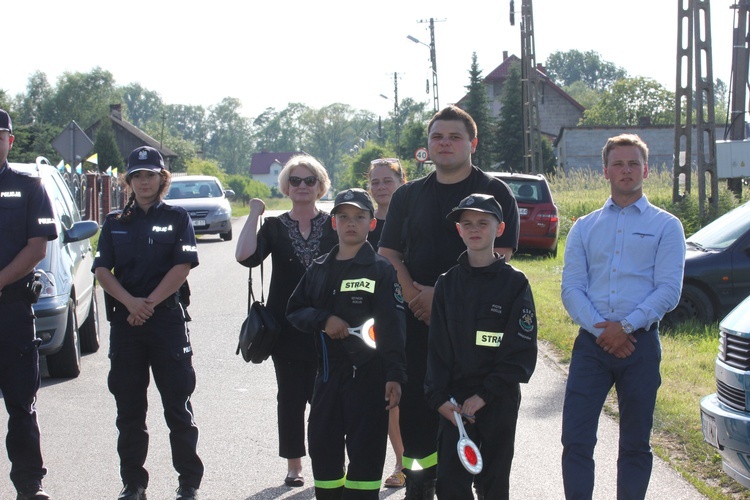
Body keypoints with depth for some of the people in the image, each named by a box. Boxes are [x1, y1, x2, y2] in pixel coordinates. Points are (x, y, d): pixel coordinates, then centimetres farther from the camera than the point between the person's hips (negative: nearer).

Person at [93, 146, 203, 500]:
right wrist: (130, 302, -13)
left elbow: (182, 267, -5)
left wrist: (149, 303, -13)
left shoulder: (177, 218, 5)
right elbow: (102, 270, 3)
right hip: (124, 321, 3)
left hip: (168, 318, -3)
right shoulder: (115, 222, 12)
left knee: (178, 405, 0)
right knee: (128, 407, 7)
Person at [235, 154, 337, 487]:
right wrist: (254, 213, -8)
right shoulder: (274, 227, 5)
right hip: (287, 329, 1)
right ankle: (294, 465, 18)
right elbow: (245, 256, -12)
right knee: (291, 396, 7)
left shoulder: (334, 225, 5)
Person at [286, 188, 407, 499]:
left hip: (367, 372, -5)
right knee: (322, 444, 10)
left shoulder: (381, 269, -5)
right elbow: (295, 310, 12)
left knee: (365, 449, -2)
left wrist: (394, 375, -22)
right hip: (327, 369, 5)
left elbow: (392, 325, -13)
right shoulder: (319, 269, 12)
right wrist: (324, 319, -9)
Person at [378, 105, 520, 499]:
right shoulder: (408, 196, 14)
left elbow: (498, 256, -9)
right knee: (415, 405, 4)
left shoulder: (494, 192, 1)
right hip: (416, 319, 4)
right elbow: (388, 254, 10)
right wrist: (413, 296, -9)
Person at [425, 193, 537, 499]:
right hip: (454, 400, 2)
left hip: (499, 400, -2)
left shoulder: (514, 283, -3)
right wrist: (439, 398, -8)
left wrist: (484, 396, -14)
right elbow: (437, 347, 4)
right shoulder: (447, 284, 6)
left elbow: (521, 351, -8)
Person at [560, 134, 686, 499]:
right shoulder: (584, 228, 14)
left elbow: (668, 290, -4)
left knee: (635, 445, 6)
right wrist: (600, 330, -12)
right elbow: (571, 288, 4)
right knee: (576, 440, -5)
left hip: (639, 342, -1)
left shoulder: (665, 226, 7)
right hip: (592, 343, 2)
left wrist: (625, 326, -15)